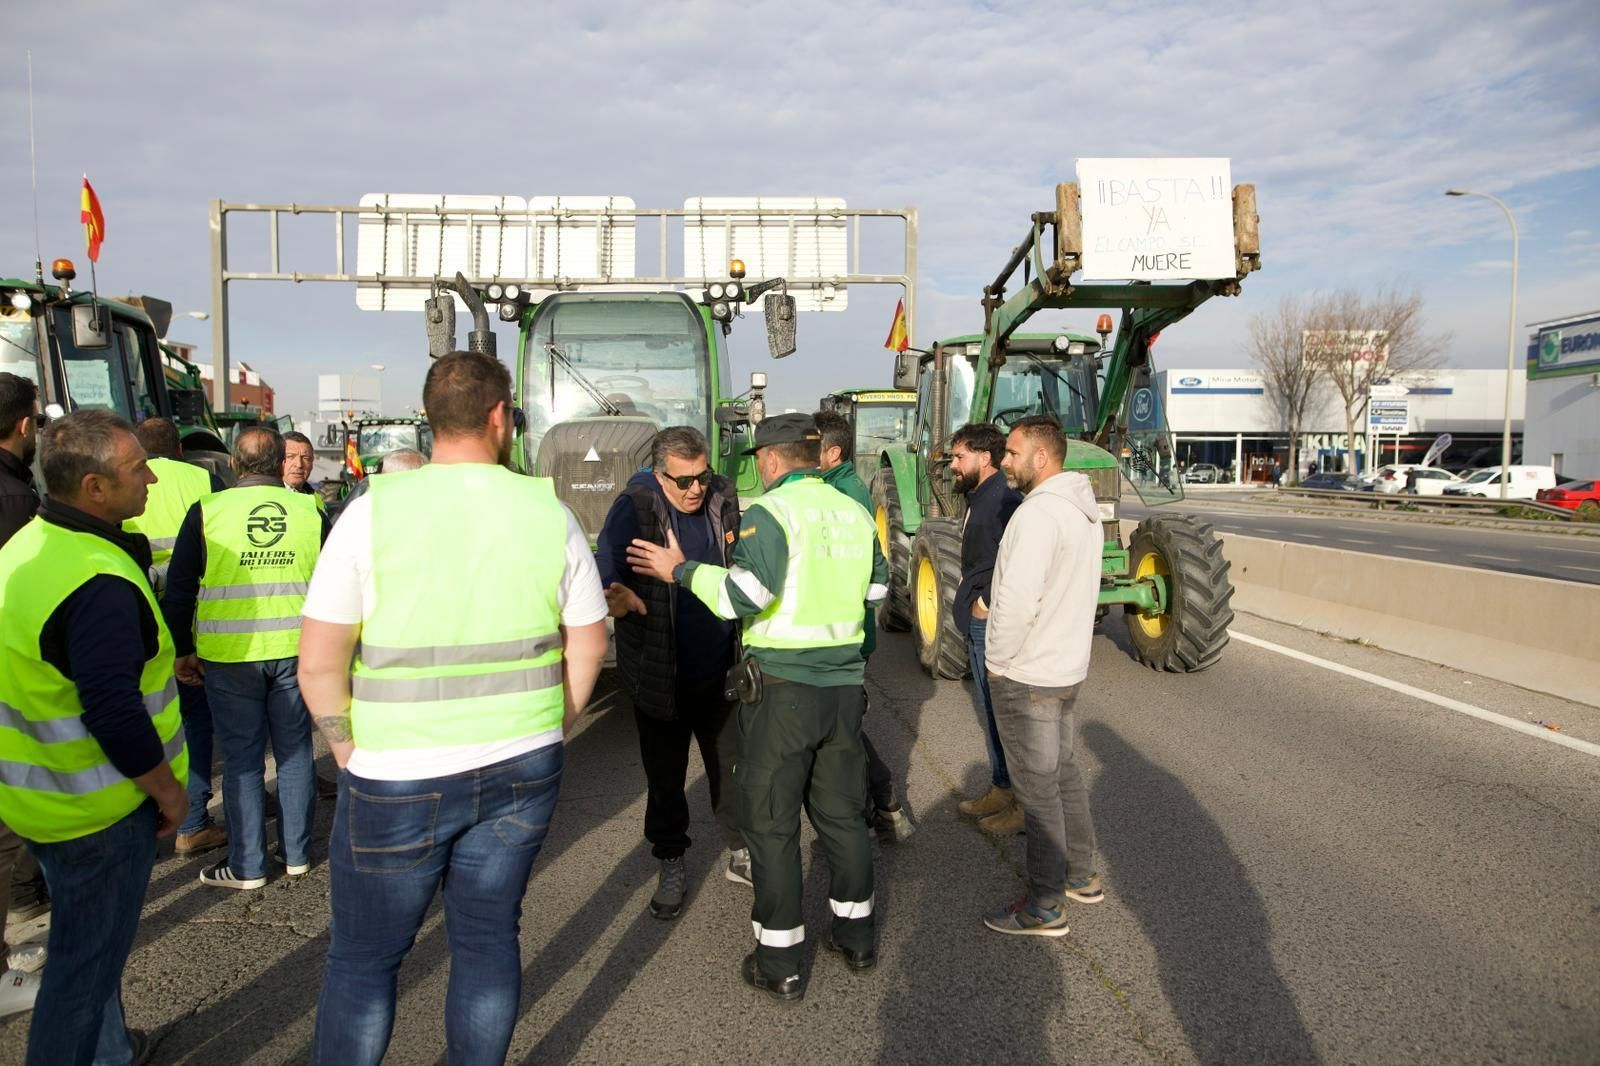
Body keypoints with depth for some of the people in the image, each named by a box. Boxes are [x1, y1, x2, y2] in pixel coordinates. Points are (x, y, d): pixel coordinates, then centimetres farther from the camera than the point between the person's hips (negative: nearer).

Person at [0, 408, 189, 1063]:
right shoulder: (98, 582, -28)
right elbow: (115, 714, -29)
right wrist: (168, 790, -15)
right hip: (96, 809, -10)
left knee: (84, 940, 26)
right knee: (88, 959, 8)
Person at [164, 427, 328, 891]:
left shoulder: (207, 511, -5)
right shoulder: (310, 511, 0)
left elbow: (179, 590, -2)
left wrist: (183, 651, 9)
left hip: (230, 657, -2)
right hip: (296, 651, 2)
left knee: (242, 758, 8)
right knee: (294, 750, 13)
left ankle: (246, 866, 17)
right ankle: (296, 852, 23)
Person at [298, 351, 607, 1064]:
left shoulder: (374, 510, -10)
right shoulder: (549, 512, -3)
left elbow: (318, 664, -10)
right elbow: (588, 644, 4)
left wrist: (355, 757, 3)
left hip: (398, 782, -2)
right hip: (522, 773, 3)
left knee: (362, 959, 15)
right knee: (489, 941, 18)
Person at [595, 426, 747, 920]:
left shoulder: (723, 499, -3)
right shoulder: (636, 507, -15)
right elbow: (605, 566, -26)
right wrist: (614, 593, -49)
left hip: (719, 670, 3)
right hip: (660, 675, -3)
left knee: (731, 766, 16)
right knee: (665, 777, 12)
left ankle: (740, 854, 35)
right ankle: (671, 867, 31)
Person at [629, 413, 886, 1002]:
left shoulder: (771, 512, -13)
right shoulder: (854, 513, 8)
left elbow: (744, 594, -24)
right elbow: (876, 588, 19)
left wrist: (682, 571, -12)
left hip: (781, 686, -6)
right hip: (843, 682, 7)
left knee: (771, 821, 5)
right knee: (840, 810, 19)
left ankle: (780, 963, 14)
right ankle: (856, 935, 31)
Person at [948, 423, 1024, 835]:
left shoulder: (1002, 500, -18)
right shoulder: (979, 498, 15)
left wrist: (986, 601, -18)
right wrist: (973, 600, 14)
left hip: (994, 625, -10)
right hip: (979, 622, 10)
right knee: (990, 714, 18)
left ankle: (1026, 803, 10)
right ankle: (1001, 790, 30)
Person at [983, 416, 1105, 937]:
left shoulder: (1038, 512, -23)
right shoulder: (1084, 510, 8)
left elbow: (1017, 601, -29)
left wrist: (997, 659, -15)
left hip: (1026, 676, -9)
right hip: (1067, 666, 9)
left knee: (1037, 787, 2)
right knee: (1063, 772, 22)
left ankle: (1044, 906, 15)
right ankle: (1081, 875, 37)